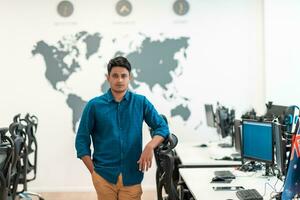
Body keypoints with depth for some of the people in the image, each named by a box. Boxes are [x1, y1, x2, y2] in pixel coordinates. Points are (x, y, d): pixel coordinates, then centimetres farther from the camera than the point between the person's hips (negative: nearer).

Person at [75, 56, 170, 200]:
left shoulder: (141, 102, 3)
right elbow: (82, 140, 3)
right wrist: (94, 171, -4)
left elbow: (162, 127, 5)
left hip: (132, 176, 1)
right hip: (104, 176, 0)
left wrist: (150, 146, -14)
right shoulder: (94, 105, 0)